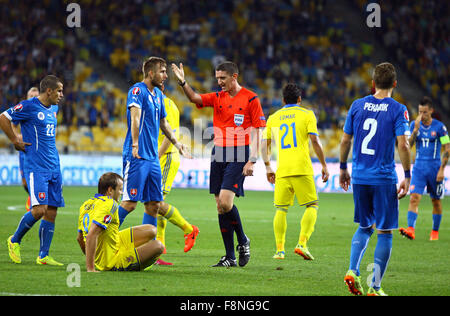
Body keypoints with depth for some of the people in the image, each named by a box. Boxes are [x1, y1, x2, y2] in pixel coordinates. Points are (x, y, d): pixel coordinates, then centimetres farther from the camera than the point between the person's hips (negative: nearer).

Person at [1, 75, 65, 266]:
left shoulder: (53, 108, 15)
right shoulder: (29, 107, -10)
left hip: (54, 167, 8)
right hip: (35, 167, -8)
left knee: (52, 211, 2)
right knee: (39, 209, -17)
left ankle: (43, 256, 7)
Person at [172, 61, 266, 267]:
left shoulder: (250, 99, -3)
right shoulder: (217, 98, 11)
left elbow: (257, 132, -4)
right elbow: (194, 98, -2)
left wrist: (252, 161, -11)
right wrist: (183, 83, -21)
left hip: (238, 156, -6)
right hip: (218, 155, 6)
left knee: (225, 201, -18)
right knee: (220, 206, 3)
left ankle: (242, 241, 7)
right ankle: (230, 257, 8)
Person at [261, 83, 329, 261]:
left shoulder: (273, 118, 14)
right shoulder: (307, 114, 5)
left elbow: (264, 144, 13)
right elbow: (314, 141, -4)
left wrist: (268, 167, 22)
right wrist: (324, 165, 1)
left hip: (282, 171, 3)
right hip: (302, 169, -3)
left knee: (281, 209, 7)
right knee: (312, 206, 5)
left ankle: (280, 250, 0)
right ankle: (302, 243, -10)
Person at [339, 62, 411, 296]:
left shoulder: (357, 105, 5)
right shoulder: (398, 110, -6)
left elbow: (345, 140, 8)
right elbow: (402, 145, -13)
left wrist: (343, 168, 20)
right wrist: (407, 176, -6)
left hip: (359, 178, 4)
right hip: (384, 179, -4)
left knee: (364, 227, 20)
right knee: (384, 232, 4)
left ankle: (352, 270, 1)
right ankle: (375, 287, 2)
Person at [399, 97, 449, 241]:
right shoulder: (414, 125, 4)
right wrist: (416, 129, -15)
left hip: (434, 168, -2)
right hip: (419, 168, 2)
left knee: (436, 201, 9)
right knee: (414, 198, -14)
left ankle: (435, 231, 23)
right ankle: (411, 230, -24)